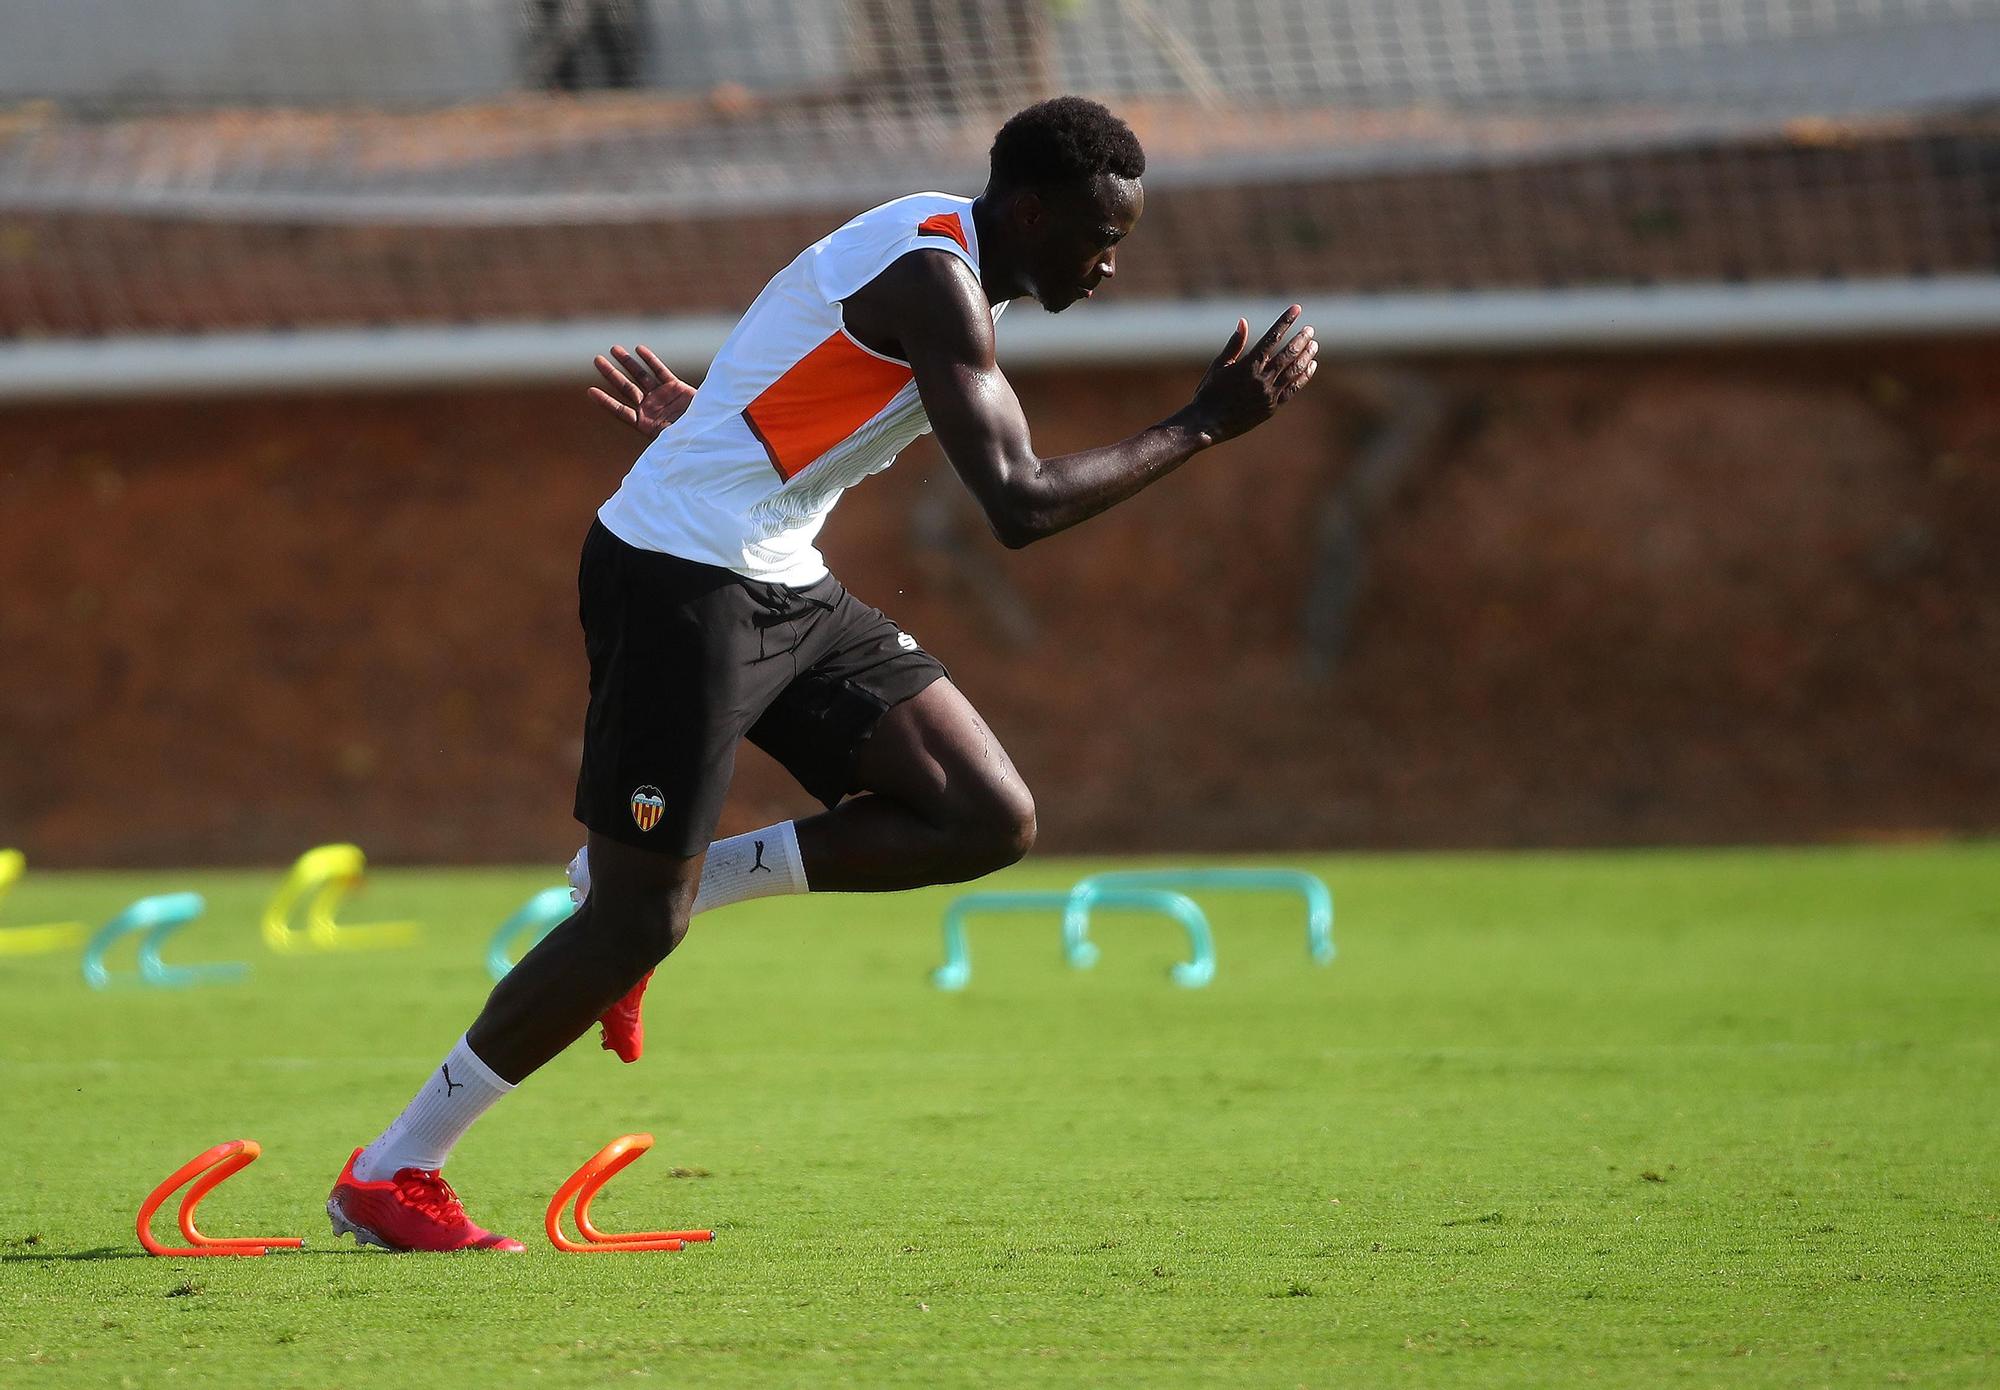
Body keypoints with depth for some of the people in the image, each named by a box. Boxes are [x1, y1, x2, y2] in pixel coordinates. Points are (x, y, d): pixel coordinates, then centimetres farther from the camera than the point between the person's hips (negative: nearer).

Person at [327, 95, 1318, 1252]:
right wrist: (1203, 428, -23)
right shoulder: (933, 281, -21)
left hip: (783, 587, 10)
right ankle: (391, 1174, 7)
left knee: (990, 820, -2)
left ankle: (685, 883, 8)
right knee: (637, 926, -6)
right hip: (677, 579, -10)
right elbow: (1021, 506, -28)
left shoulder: (950, 268, 10)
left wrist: (706, 420, 37)